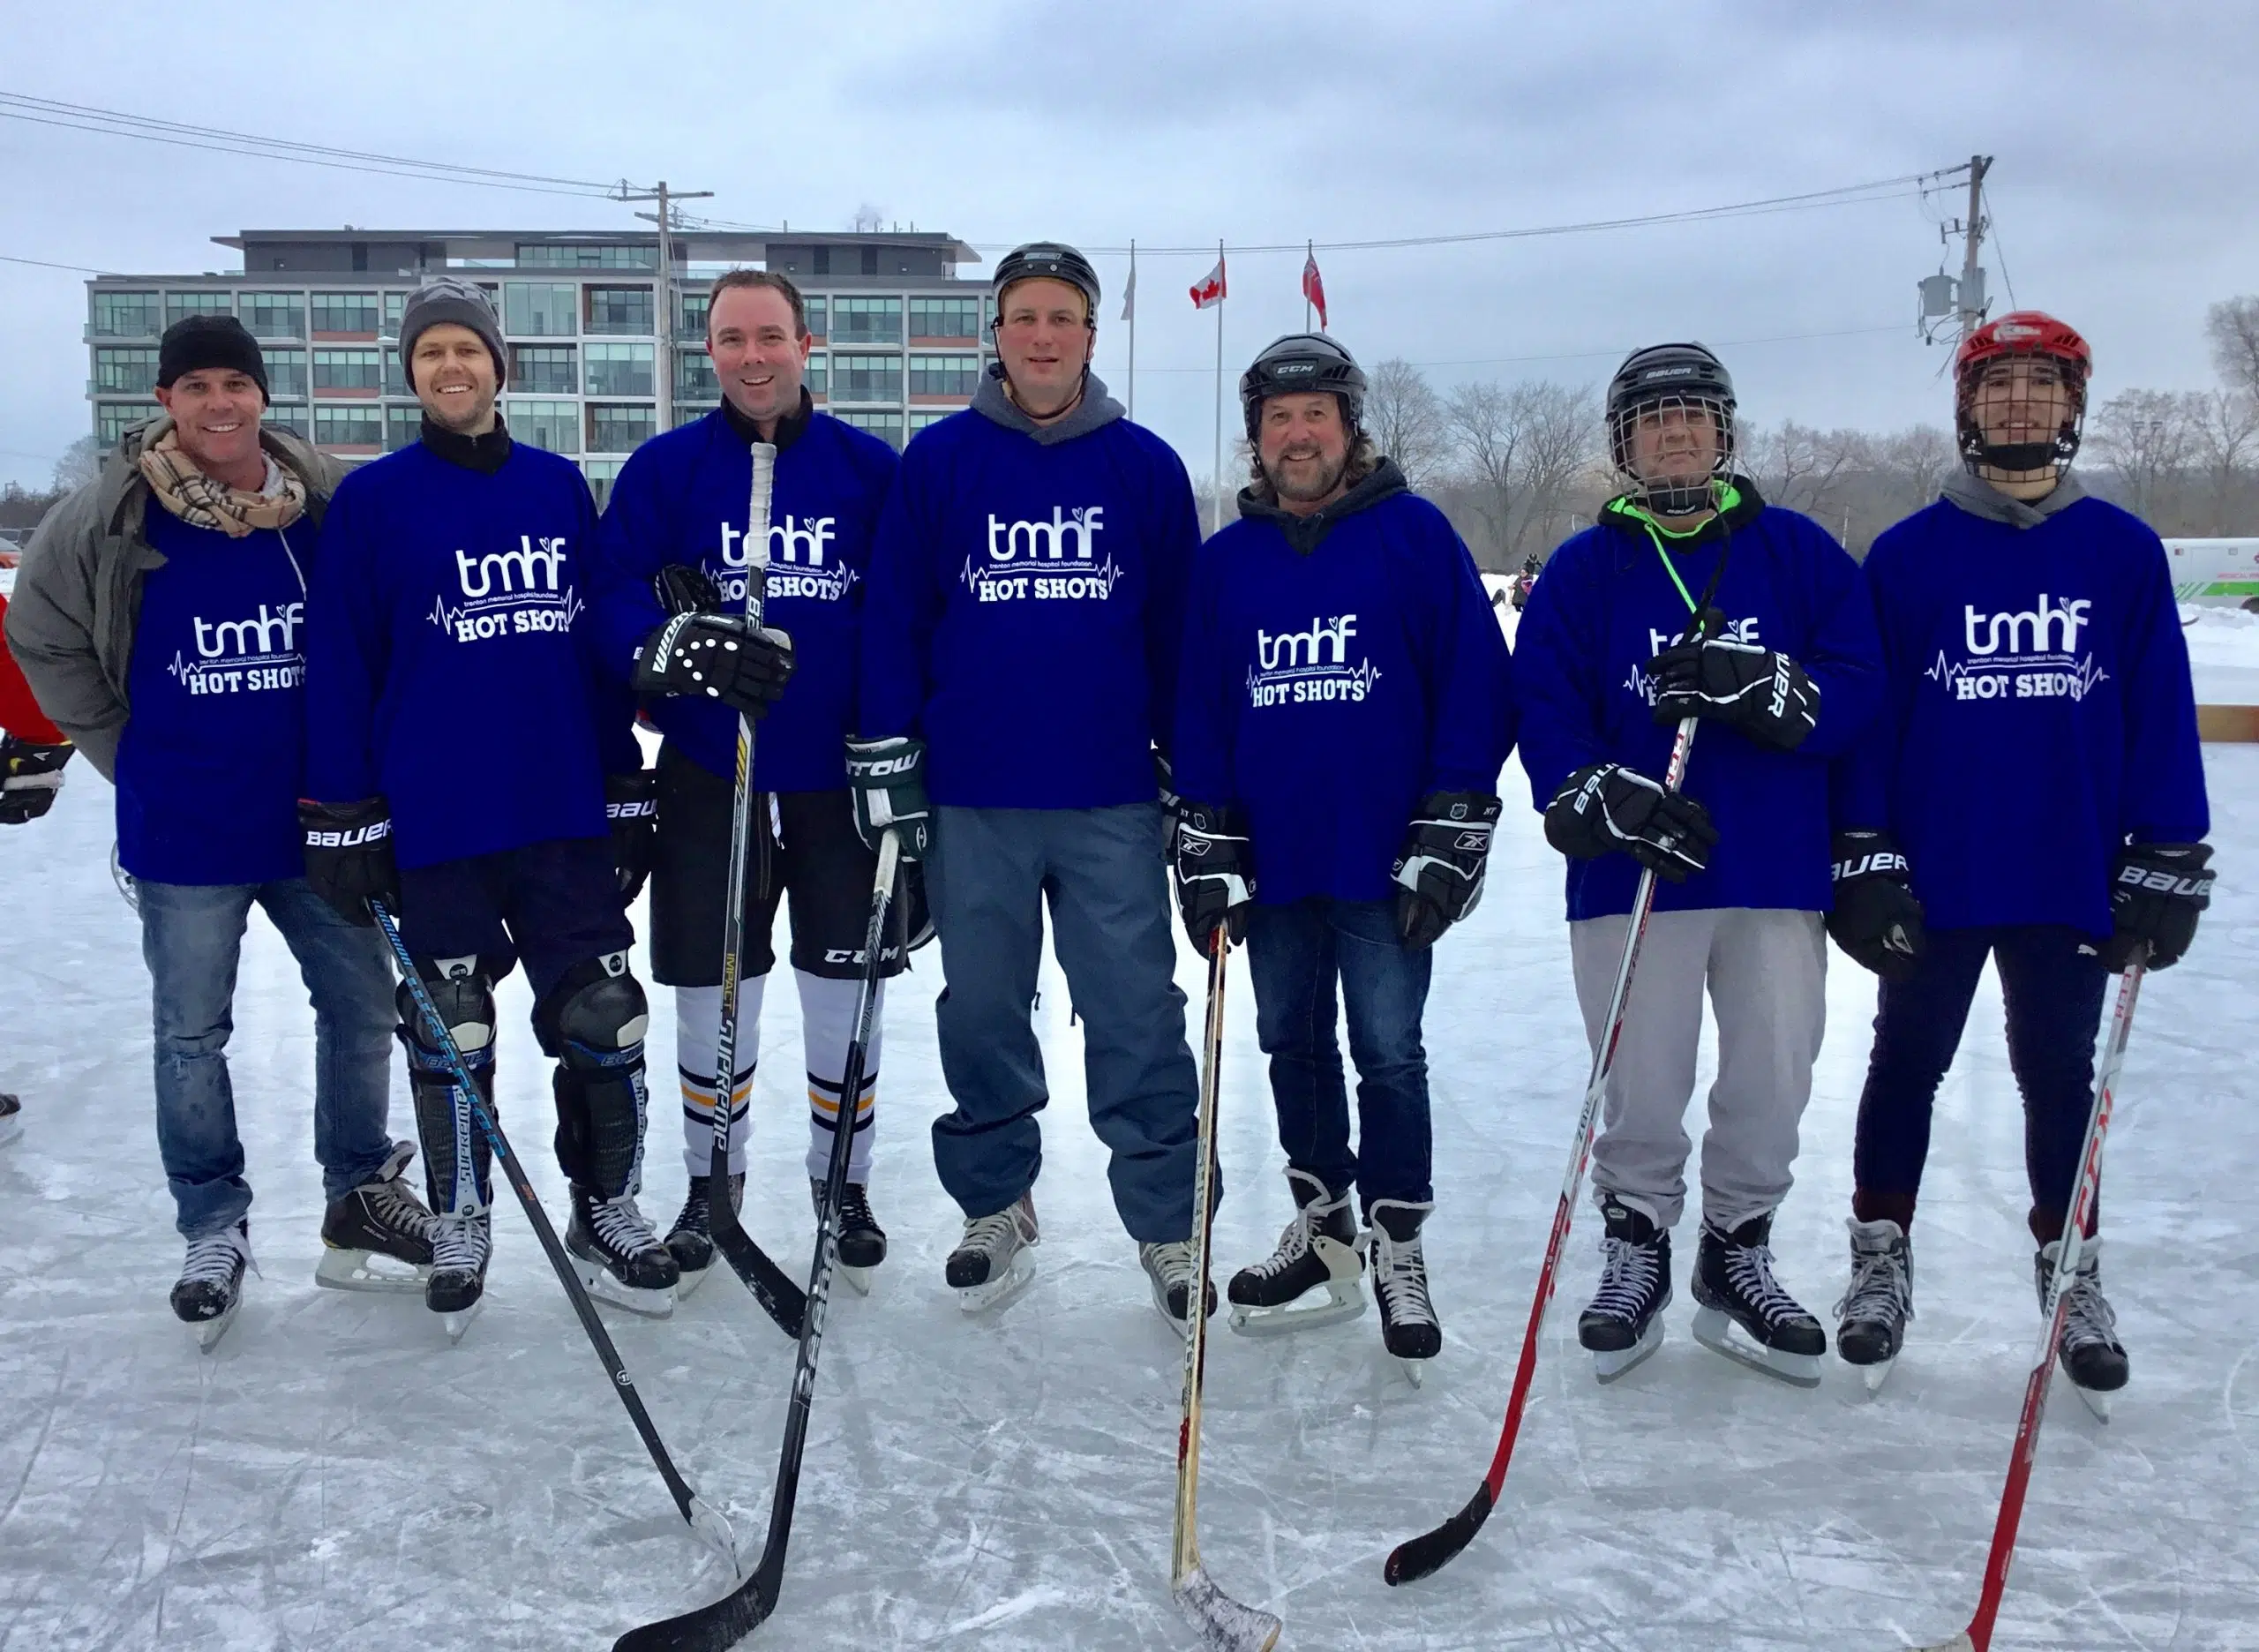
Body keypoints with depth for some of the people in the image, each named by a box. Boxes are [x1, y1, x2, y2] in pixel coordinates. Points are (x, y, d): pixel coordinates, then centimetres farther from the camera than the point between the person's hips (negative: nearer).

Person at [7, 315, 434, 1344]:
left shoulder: (324, 504, -4)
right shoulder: (110, 517, -7)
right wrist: (127, 748, 3)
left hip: (314, 815, 2)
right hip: (183, 827, -1)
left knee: (361, 1002, 10)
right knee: (191, 1034, 8)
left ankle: (360, 1193, 29)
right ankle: (213, 1228, 25)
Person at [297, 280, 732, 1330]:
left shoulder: (560, 487, 8)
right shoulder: (372, 499, -1)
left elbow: (598, 641, 10)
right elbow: (339, 664, -3)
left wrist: (627, 780, 9)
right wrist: (342, 815, -6)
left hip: (566, 814, 2)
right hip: (433, 822, -2)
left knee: (603, 1020, 5)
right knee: (451, 1034, 7)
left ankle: (606, 1212, 23)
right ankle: (460, 1224, 27)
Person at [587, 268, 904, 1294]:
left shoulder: (871, 469, 1)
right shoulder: (665, 468, 1)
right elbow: (610, 597, -5)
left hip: (843, 779, 0)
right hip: (709, 777, 0)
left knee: (845, 995, 9)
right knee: (711, 993, 9)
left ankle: (844, 1181, 28)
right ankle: (711, 1185, 29)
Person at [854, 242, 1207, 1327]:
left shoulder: (1146, 468, 3)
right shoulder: (938, 462, 2)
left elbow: (1180, 630, 5)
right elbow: (893, 618, 2)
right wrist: (886, 761, -2)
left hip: (1112, 800, 0)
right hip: (971, 800, 1)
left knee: (1138, 1019, 2)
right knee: (981, 1014, 12)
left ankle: (1167, 1226, 15)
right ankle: (994, 1203, 30)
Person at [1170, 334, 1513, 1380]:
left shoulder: (1416, 535, -2)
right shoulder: (1226, 559, 9)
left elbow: (1474, 687, -5)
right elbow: (1196, 709, 10)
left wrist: (1451, 833, -10)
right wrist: (1205, 847, 3)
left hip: (1386, 859, -4)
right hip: (1272, 859, 4)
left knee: (1388, 1054, 1)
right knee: (1294, 1047, 13)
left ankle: (1397, 1249, 15)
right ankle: (1322, 1229, 29)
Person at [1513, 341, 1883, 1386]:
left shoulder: (1799, 552, 6)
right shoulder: (1584, 568, 4)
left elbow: (1857, 692, -3)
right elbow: (1544, 710, -5)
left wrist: (1760, 686, -21)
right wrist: (1608, 798, -20)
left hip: (1778, 870, 2)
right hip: (1633, 873, -1)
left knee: (1772, 1083, 9)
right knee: (1641, 1089, 4)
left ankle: (1735, 1257, 30)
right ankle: (1635, 1252, 27)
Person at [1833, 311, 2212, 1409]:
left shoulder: (2123, 550, 2)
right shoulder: (1908, 553, -1)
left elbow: (2161, 714, 1)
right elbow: (1865, 710, -2)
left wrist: (2169, 861, -2)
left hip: (2073, 876, 1)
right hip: (1932, 872, -1)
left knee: (2060, 1079, 13)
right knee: (1906, 1067, 11)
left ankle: (2071, 1275, 28)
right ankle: (1880, 1258, 26)